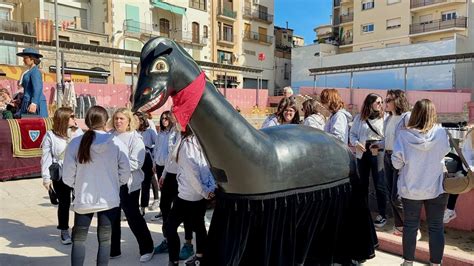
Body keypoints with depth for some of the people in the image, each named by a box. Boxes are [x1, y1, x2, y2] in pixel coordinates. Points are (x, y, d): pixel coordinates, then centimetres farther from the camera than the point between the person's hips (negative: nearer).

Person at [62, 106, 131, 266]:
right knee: (105, 239, 14)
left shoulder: (75, 143, -9)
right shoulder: (116, 143, -11)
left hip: (83, 199, 0)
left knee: (79, 239, 18)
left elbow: (68, 177, -5)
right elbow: (125, 174, -7)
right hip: (109, 200, 0)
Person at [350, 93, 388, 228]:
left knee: (379, 185, 0)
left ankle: (382, 214, 13)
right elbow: (352, 133, 8)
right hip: (362, 153, 3)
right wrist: (356, 143, -11)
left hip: (378, 154, -3)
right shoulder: (359, 118, 5)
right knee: (363, 183, 15)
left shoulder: (384, 118, -3)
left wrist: (380, 146, -23)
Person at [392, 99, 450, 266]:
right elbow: (446, 151, 9)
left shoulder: (404, 135, -14)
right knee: (436, 227, 12)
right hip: (436, 188, 1)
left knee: (410, 226, 13)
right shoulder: (440, 132, -10)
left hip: (411, 189, 0)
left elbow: (396, 163, -10)